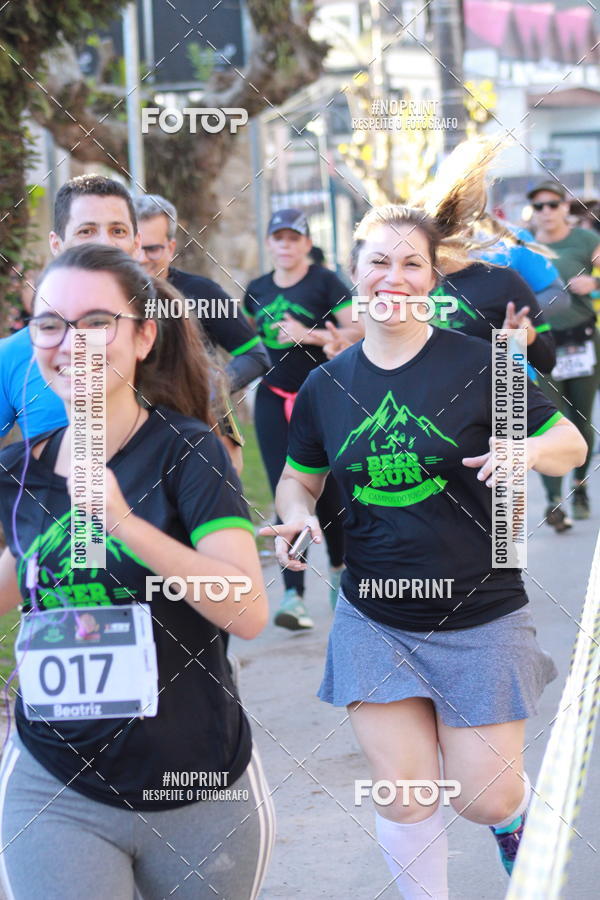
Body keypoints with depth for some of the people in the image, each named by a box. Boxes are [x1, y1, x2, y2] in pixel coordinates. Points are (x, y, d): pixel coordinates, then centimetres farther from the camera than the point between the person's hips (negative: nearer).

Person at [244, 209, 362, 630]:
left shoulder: (324, 282, -5)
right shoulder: (258, 290, 11)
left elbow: (357, 332, -13)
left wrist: (310, 335, -22)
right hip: (273, 400, 4)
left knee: (325, 489, 2)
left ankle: (339, 565, 30)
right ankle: (293, 594, -8)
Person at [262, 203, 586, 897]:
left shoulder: (477, 364, -8)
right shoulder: (325, 386, 2)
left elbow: (571, 442, -2)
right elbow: (298, 476, 16)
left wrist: (530, 448, -24)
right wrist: (296, 512, -7)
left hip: (478, 618, -2)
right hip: (373, 621, 2)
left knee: (486, 798, 3)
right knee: (401, 797, 2)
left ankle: (518, 822, 39)